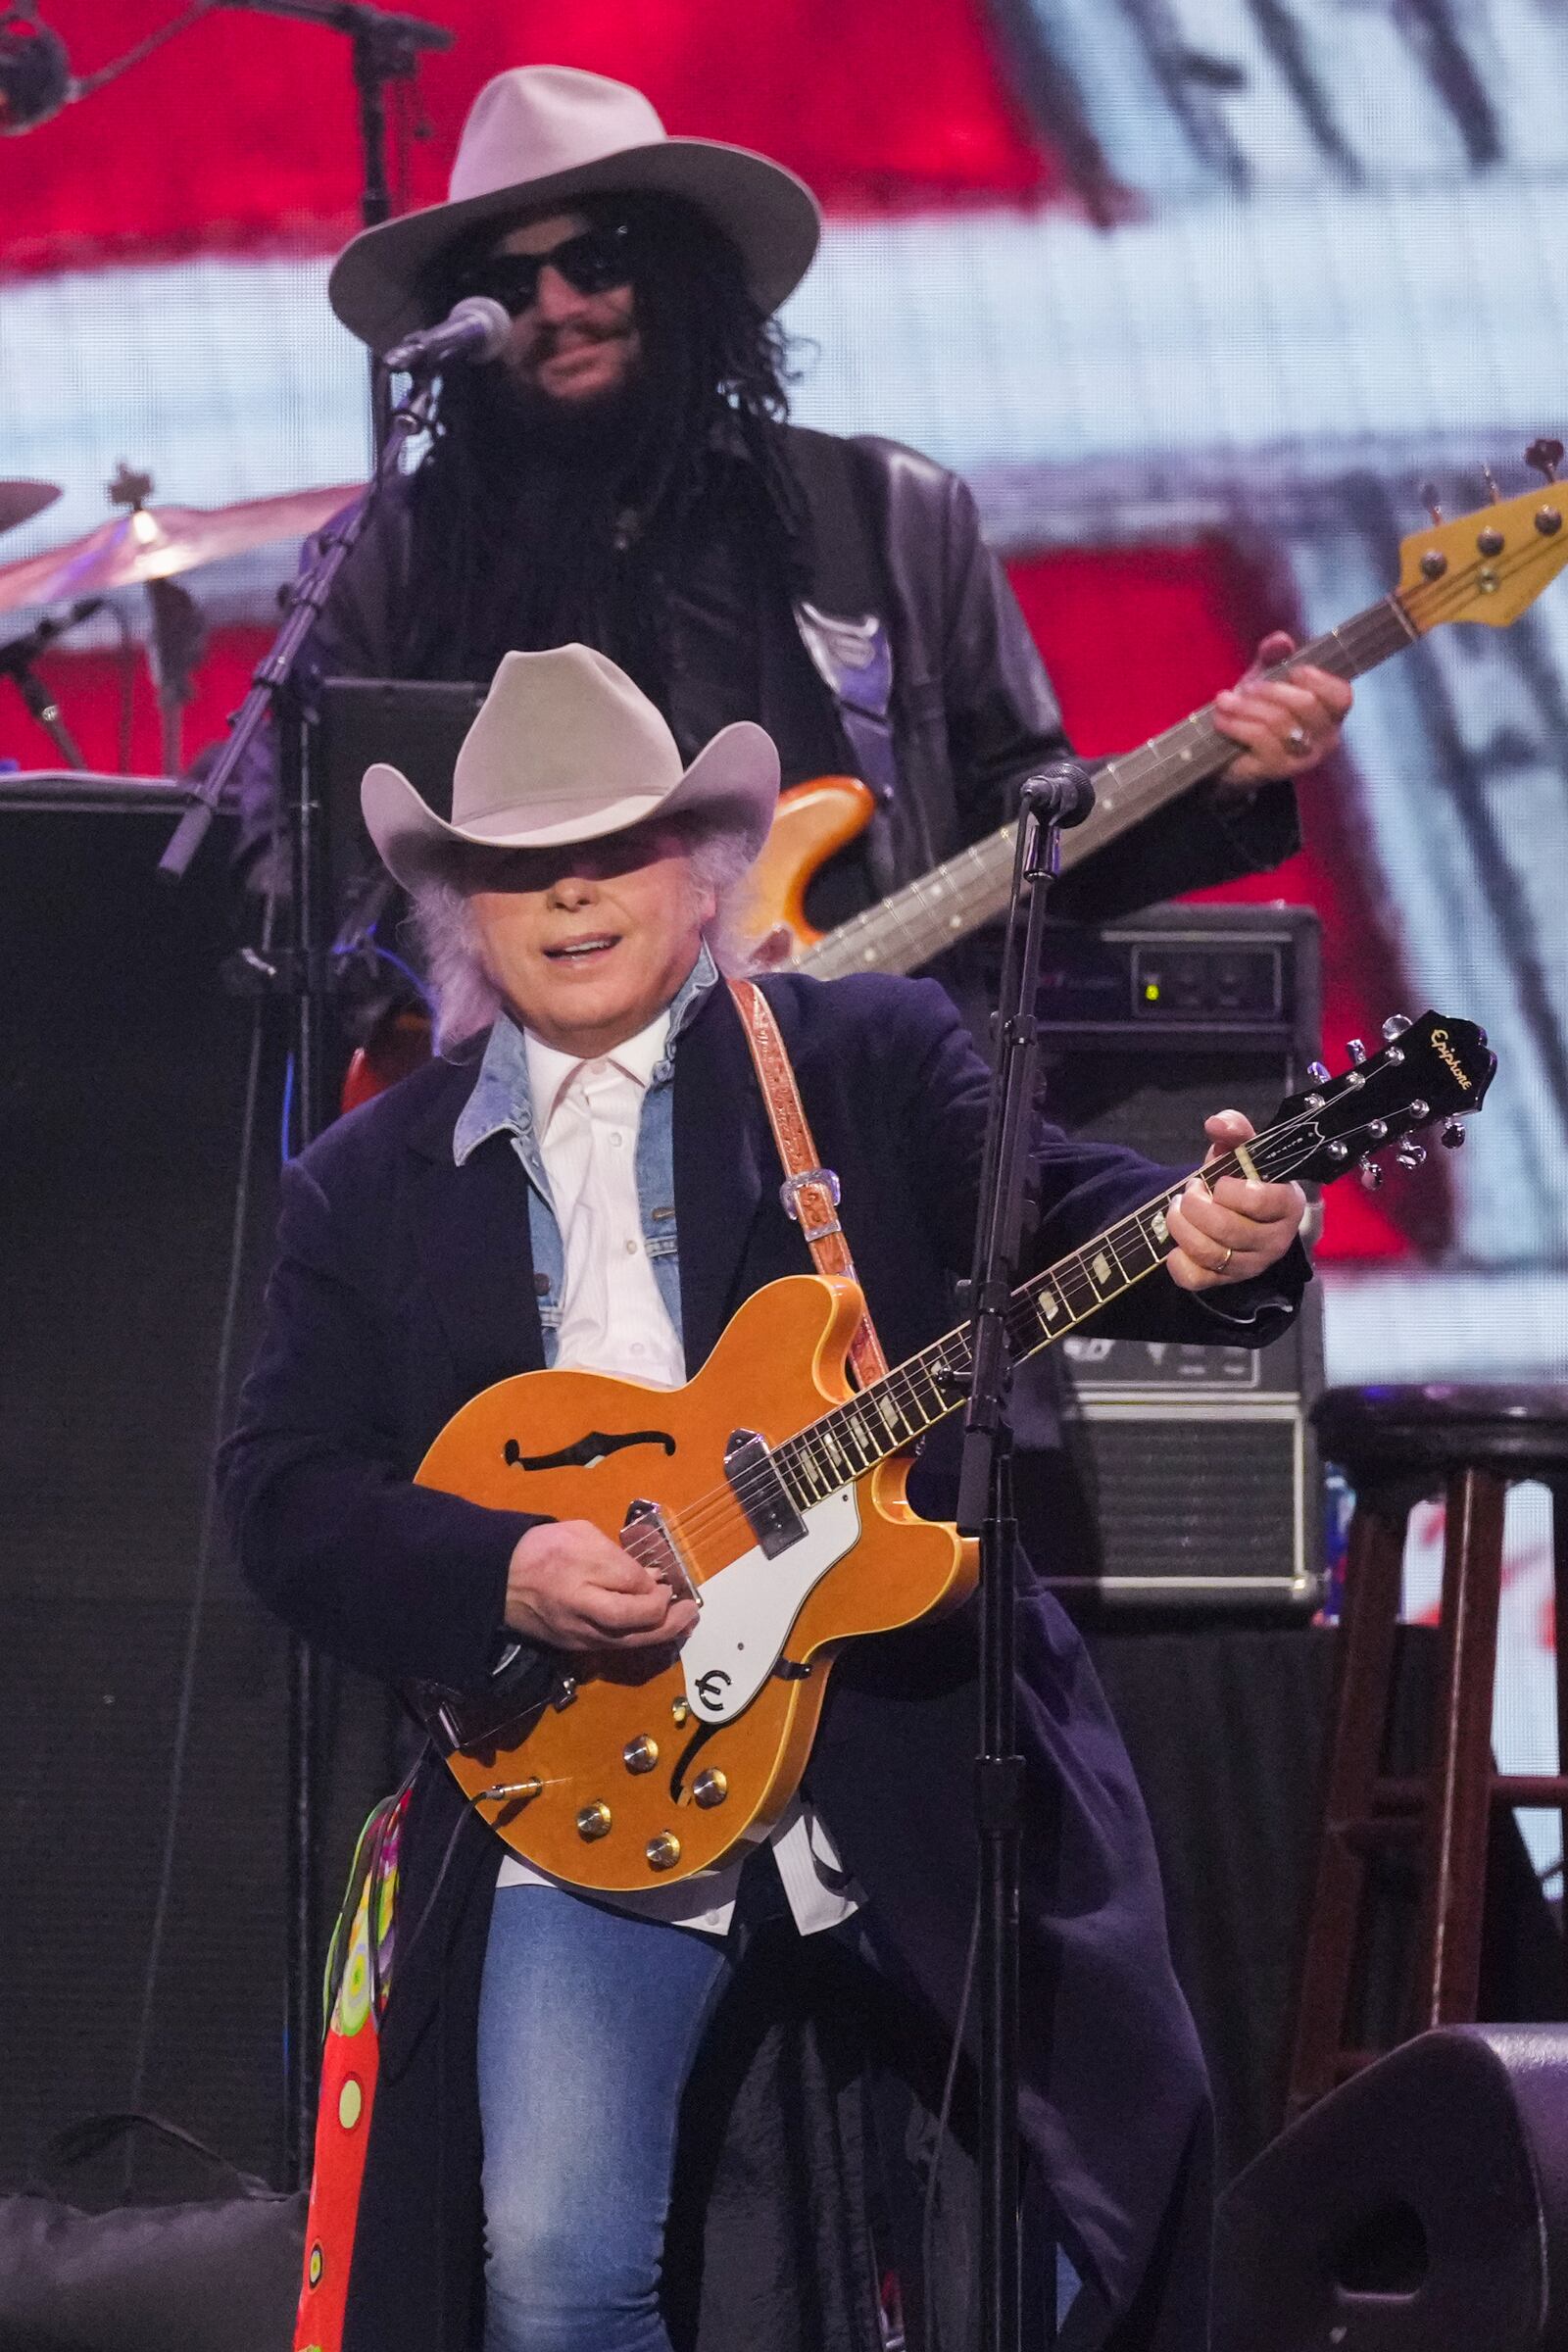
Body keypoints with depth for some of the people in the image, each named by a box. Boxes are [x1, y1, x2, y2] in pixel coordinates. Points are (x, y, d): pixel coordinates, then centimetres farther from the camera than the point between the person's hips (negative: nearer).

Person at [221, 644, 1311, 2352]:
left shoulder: (874, 1059, 8)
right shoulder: (370, 1187, 12)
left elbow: (1048, 1214, -6)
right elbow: (283, 1492, 6)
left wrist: (1196, 1249, -29)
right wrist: (506, 1575, -12)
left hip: (916, 1760, 0)